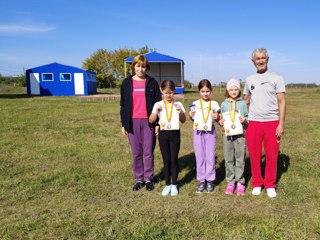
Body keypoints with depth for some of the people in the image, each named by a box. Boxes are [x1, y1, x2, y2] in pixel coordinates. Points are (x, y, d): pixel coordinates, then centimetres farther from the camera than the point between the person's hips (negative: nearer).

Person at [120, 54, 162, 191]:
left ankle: (148, 178, 18)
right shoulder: (127, 83, 7)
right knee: (136, 152, 8)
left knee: (148, 152, 3)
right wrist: (123, 124, 5)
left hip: (148, 121, -1)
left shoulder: (152, 83, 3)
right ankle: (139, 179, 20)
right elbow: (123, 104, 9)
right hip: (132, 121, 1)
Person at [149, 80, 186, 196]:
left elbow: (183, 120, 3)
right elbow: (151, 120, -3)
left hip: (175, 134, 0)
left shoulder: (178, 104, 2)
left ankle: (174, 185, 16)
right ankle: (167, 184, 18)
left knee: (174, 159, 4)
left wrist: (180, 112, -15)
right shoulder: (158, 105, 1)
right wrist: (156, 111, -19)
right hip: (163, 134, 0)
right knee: (166, 160, 7)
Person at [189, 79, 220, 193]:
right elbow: (193, 118, 10)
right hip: (198, 131, 1)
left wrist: (217, 117, -15)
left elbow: (218, 119, 7)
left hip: (210, 131, -1)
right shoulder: (195, 104, 3)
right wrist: (190, 116, -10)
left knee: (210, 157, 4)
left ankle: (210, 180, 17)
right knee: (200, 157, 7)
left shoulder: (214, 104, 2)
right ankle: (201, 180, 18)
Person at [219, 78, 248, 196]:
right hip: (227, 135, 1)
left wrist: (245, 120, -15)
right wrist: (220, 122, -9)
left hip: (240, 135, -1)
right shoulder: (224, 104, 6)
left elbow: (247, 119, 6)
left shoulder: (243, 103, 3)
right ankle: (230, 182, 18)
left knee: (240, 159, 4)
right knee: (229, 160, 7)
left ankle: (240, 182, 16)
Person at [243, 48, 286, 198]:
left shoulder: (276, 78, 1)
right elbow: (245, 101, 15)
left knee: (272, 156, 4)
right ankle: (257, 183, 22)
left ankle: (270, 185, 20)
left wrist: (281, 124, -9)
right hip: (253, 123, 2)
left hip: (272, 122, -2)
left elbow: (281, 102, -2)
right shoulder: (249, 79, 9)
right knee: (254, 155, 7)